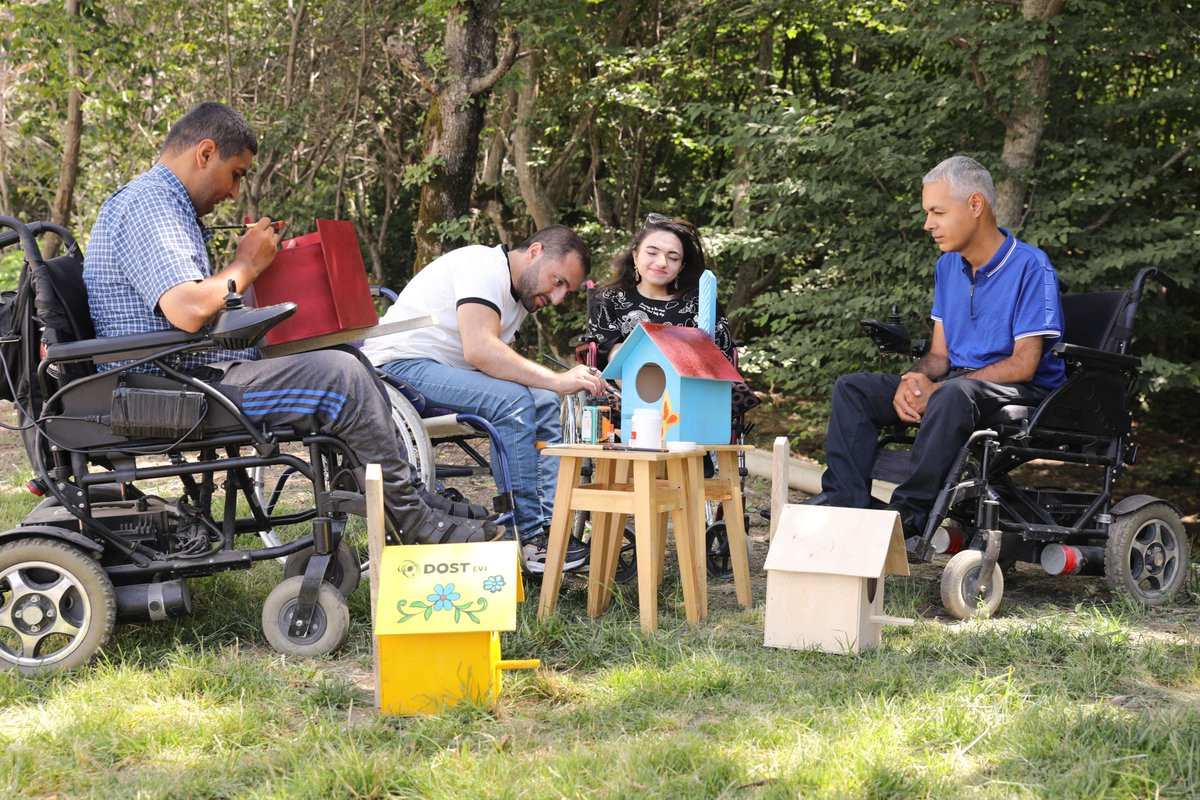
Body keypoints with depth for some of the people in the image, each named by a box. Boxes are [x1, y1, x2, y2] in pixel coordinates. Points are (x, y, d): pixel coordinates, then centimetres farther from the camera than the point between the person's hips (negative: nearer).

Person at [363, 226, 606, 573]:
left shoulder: (521, 293, 16)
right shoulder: (483, 266, -16)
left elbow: (493, 361, 7)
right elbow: (478, 349, -31)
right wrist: (557, 380, -33)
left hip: (447, 372, 10)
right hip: (400, 367, -10)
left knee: (542, 402, -2)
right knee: (512, 400, -27)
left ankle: (550, 525, -11)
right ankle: (531, 538, -24)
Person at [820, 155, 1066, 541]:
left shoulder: (1030, 266, -11)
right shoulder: (948, 266, 13)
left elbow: (1024, 364, -17)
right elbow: (939, 353, 14)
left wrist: (936, 388, -21)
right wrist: (916, 378, -12)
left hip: (1024, 394, -8)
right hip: (958, 381, 8)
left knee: (953, 395, -40)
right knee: (851, 388, -7)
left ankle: (909, 516, -37)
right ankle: (845, 506, -21)